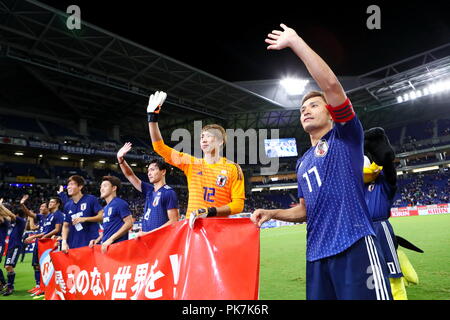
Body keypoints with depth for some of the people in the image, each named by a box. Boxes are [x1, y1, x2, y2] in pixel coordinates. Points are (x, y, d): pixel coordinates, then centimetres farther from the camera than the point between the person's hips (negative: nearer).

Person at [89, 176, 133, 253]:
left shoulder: (120, 203, -7)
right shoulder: (105, 208, 19)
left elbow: (129, 223, -15)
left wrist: (111, 239, -18)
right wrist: (97, 240, 10)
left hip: (117, 245, -8)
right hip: (105, 246, 8)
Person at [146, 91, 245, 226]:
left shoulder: (233, 169, -1)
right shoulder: (191, 163, 8)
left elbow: (238, 204, -5)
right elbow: (160, 147, 8)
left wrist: (211, 211, -17)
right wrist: (152, 117, 5)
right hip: (191, 225, 3)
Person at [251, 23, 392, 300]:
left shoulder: (345, 136, 4)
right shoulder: (302, 162, 21)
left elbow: (331, 84, -11)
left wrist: (294, 41, -8)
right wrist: (272, 213, 8)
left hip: (354, 245, -6)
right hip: (317, 253, 7)